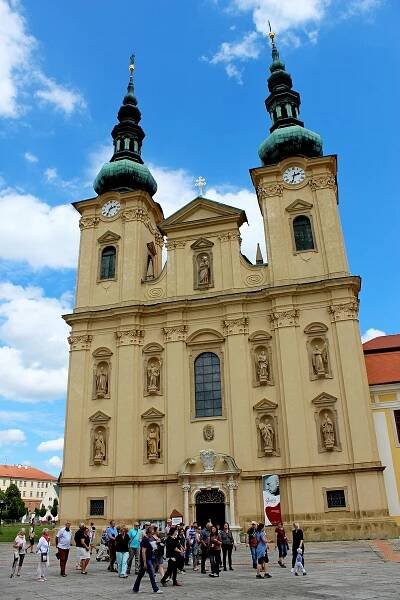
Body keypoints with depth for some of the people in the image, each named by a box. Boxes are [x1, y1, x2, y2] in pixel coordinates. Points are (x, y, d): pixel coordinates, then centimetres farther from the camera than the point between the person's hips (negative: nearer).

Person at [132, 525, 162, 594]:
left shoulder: (147, 539, 12)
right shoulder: (145, 540, -19)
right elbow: (143, 552, -23)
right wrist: (144, 562, -23)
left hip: (148, 559, 10)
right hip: (146, 560, -10)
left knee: (140, 574, 13)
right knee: (152, 574, -4)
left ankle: (135, 589, 19)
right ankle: (155, 589, 1)